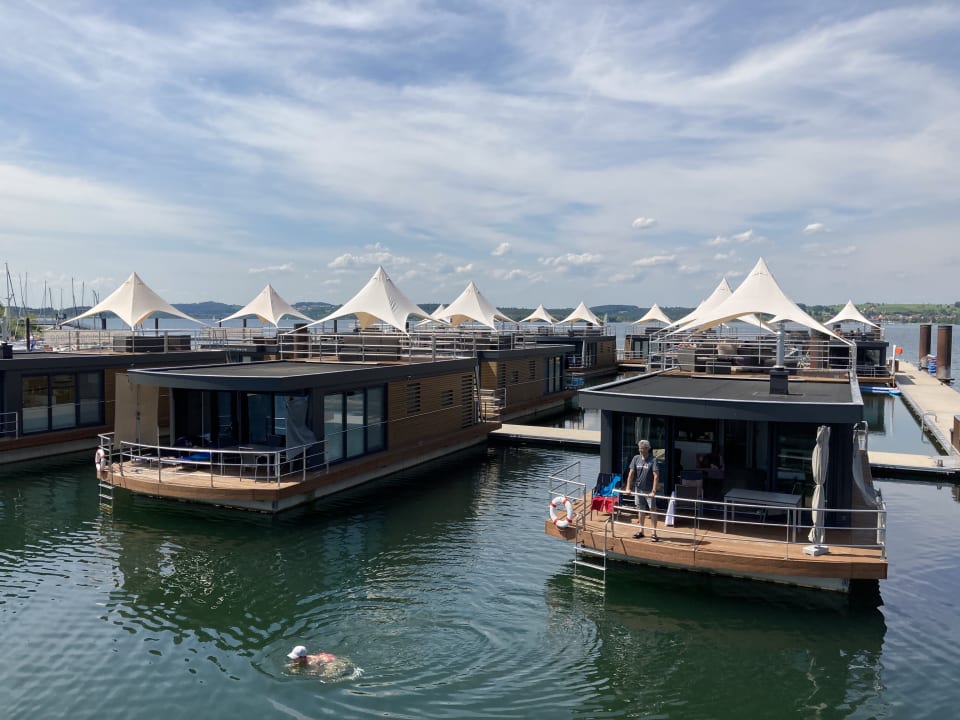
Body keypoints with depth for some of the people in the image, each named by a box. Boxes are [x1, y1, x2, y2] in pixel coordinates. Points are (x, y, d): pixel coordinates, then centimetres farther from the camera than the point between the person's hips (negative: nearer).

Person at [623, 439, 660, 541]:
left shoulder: (653, 460, -12)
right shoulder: (636, 458, 1)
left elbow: (656, 476, -17)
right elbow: (631, 473, 3)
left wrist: (653, 491, -23)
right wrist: (628, 488, -3)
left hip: (649, 490, -5)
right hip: (638, 489, 5)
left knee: (652, 510, -2)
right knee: (640, 509, 12)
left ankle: (654, 533, 3)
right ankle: (641, 531, 23)